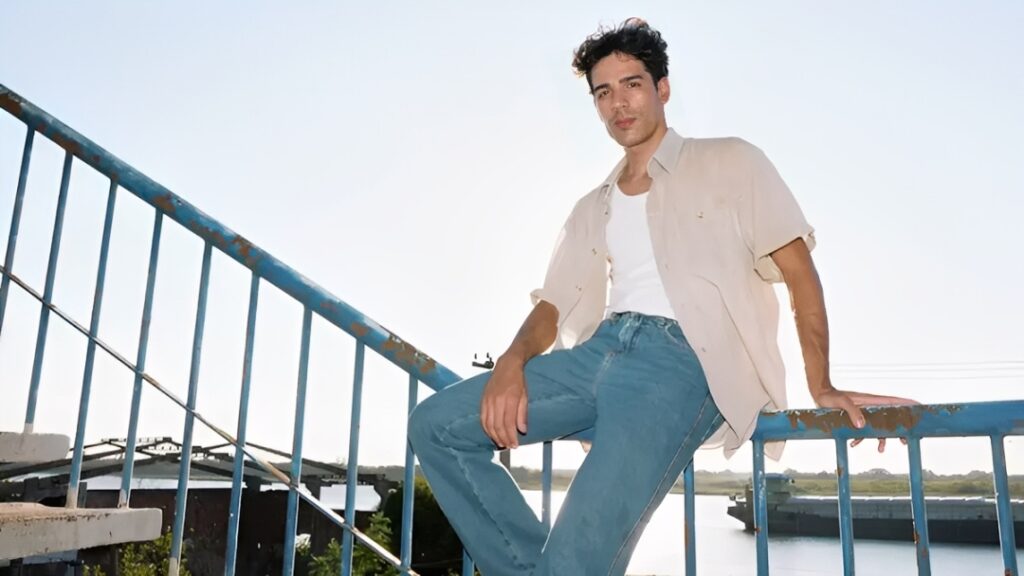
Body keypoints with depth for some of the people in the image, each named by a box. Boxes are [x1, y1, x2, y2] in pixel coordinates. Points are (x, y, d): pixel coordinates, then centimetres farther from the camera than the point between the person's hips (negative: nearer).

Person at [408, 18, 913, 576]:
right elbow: (555, 305, 17)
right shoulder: (592, 210, 25)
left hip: (685, 356, -6)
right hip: (601, 350, 6)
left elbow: (799, 272, 4)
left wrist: (821, 387, -7)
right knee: (434, 426, -8)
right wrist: (512, 360, -6)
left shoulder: (728, 163, 11)